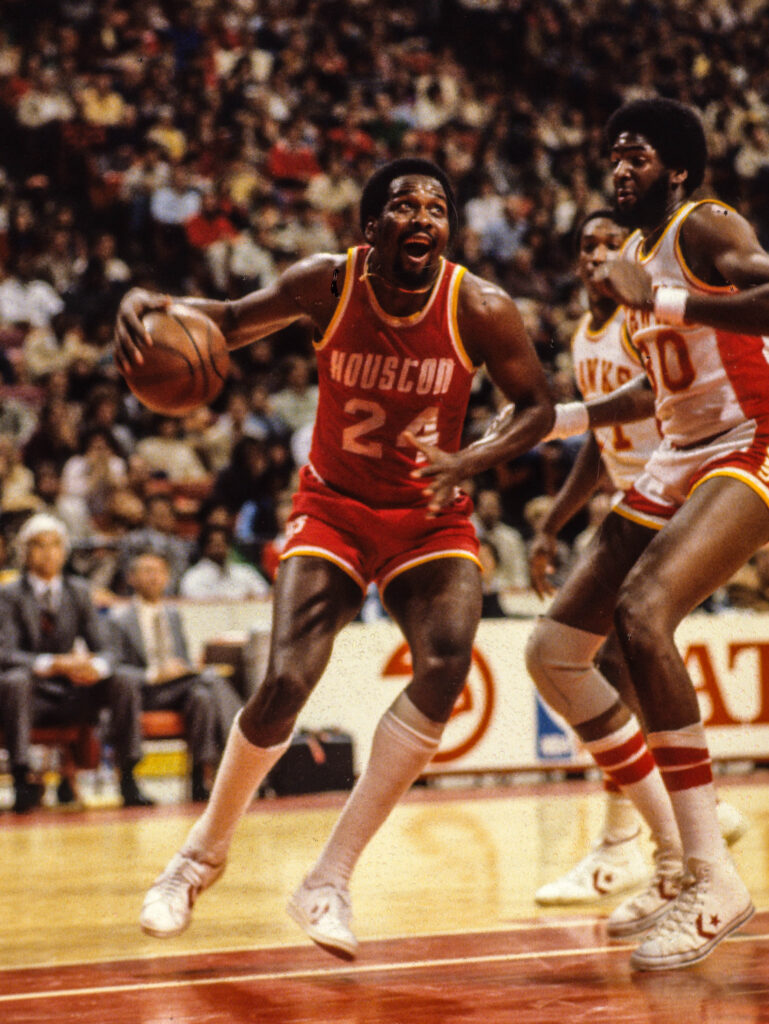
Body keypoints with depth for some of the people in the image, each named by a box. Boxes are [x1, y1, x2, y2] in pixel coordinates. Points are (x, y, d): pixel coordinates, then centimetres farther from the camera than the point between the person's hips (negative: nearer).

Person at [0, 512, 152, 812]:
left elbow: (102, 649, 7)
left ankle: (129, 779, -19)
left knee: (123, 686, -20)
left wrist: (96, 667, -20)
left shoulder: (78, 592, 12)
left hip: (70, 696, 4)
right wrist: (55, 664, -29)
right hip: (32, 696, -4)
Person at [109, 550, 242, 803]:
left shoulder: (173, 615, 23)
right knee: (210, 678, -29)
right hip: (145, 694, -5)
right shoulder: (119, 619, 5)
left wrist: (187, 669, 0)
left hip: (178, 684, 5)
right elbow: (115, 670, -4)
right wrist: (154, 675, -17)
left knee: (201, 694, -31)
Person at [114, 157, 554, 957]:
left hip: (430, 516, 1)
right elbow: (233, 322, 0)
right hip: (334, 507, 0)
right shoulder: (327, 285, -16)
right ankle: (204, 851, 13)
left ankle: (330, 880, -17)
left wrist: (478, 460, -25)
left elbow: (537, 406, -5)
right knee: (285, 685, -17)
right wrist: (151, 305, -22)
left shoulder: (480, 310, -17)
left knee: (446, 665, -26)